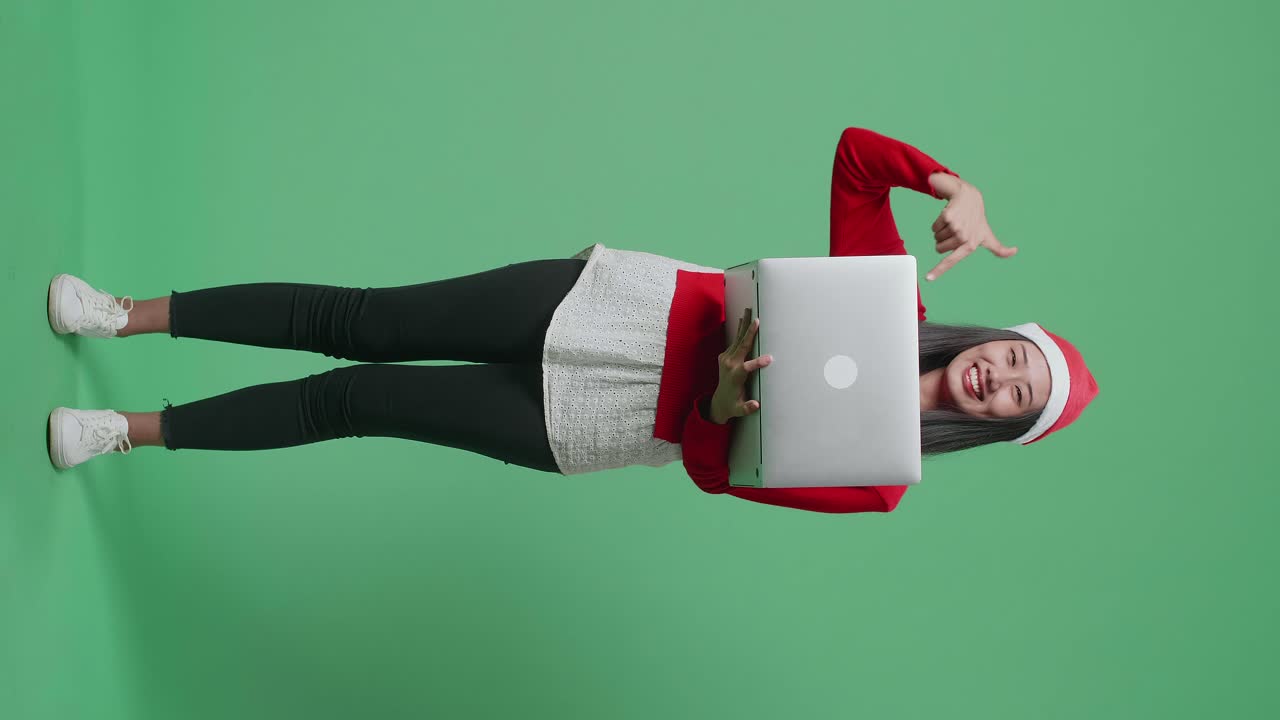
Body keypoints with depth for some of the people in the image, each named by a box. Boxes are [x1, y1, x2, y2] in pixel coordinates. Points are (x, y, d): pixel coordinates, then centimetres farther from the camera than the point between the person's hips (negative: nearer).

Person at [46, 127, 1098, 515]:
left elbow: (715, 468, -9)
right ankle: (128, 314, 14)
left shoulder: (876, 480, -5)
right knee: (356, 325, -4)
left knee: (362, 400, -5)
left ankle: (131, 431, 13)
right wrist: (959, 189, -14)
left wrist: (728, 399, -26)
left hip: (596, 431, -1)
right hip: (634, 303, 2)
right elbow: (856, 151, -1)